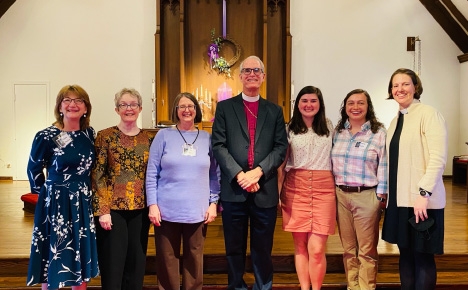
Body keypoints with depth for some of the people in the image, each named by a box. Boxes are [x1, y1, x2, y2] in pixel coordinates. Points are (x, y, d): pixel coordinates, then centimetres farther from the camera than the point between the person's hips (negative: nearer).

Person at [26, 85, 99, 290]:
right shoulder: (46, 136, -12)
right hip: (56, 205, -4)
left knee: (81, 261, 15)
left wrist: (85, 191, 11)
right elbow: (33, 169, 0)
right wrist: (44, 192, 8)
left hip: (84, 204, 5)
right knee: (54, 261, 6)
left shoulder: (89, 133, 2)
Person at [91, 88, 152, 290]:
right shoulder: (105, 136, -4)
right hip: (112, 209, -3)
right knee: (112, 264, 3)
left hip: (139, 210, 4)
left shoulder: (147, 139, 7)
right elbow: (97, 176, -7)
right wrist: (102, 210, -13)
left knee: (136, 264, 11)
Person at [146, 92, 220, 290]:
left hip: (197, 211, 2)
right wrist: (152, 204, -7)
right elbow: (151, 173, -1)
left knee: (194, 260, 11)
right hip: (167, 210, -1)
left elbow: (215, 175, 9)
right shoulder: (164, 135, 1)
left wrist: (214, 203, 1)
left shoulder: (207, 138, 7)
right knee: (167, 260, 7)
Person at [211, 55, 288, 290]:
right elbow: (218, 146, -2)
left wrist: (258, 171, -13)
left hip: (265, 190, 1)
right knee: (235, 249, 10)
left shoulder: (275, 111, 12)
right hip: (233, 190, 0)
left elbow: (281, 148, 2)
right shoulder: (224, 108, 7)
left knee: (263, 249, 9)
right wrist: (239, 175, -13)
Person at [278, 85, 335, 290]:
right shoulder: (290, 129, 7)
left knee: (317, 248, -7)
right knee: (300, 246, 5)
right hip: (295, 189, 0)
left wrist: (338, 187, 12)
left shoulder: (328, 127, 11)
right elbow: (282, 163, 8)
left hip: (323, 188, 0)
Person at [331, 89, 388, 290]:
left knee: (367, 250, 4)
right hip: (341, 195, 4)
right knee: (348, 248, 13)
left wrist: (381, 195, -8)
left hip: (367, 196, -4)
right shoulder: (338, 132, 8)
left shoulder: (379, 133, -4)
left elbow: (384, 166, -5)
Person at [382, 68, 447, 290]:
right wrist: (388, 192, 11)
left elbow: (438, 157, -17)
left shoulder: (428, 114, -8)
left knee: (422, 256, 1)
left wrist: (424, 192, -23)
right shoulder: (395, 121, 14)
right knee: (405, 252, 14)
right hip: (400, 198, 7)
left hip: (422, 200, -7)